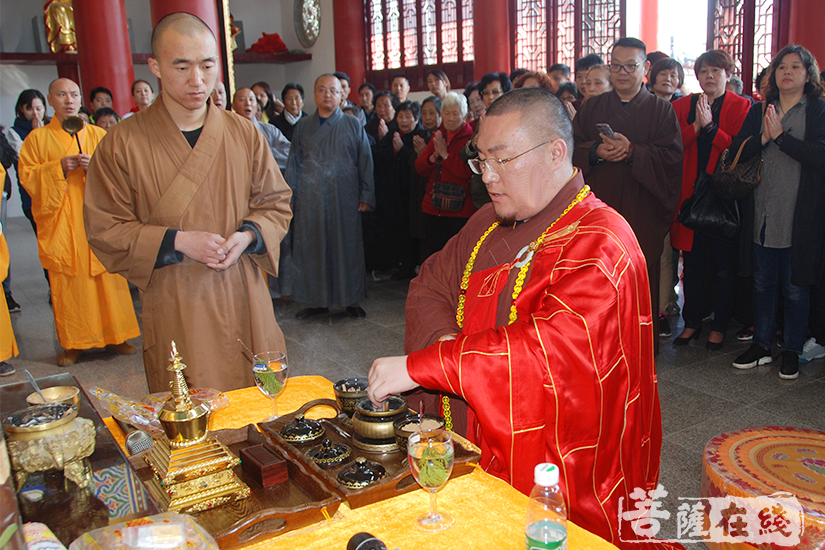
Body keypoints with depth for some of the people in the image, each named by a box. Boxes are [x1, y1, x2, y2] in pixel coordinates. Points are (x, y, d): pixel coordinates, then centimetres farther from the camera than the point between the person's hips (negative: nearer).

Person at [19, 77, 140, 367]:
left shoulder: (98, 135, 11)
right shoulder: (38, 138, 7)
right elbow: (27, 175, 3)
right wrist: (59, 167, -12)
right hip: (61, 224, -1)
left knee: (108, 277, 1)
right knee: (67, 282, 0)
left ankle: (114, 335, 12)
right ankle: (74, 343, 9)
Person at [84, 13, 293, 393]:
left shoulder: (244, 133, 3)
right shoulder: (123, 144, -5)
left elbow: (276, 203, 9)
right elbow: (105, 230, -3)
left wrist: (248, 235, -11)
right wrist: (177, 242, -16)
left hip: (244, 302, 3)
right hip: (173, 311, -2)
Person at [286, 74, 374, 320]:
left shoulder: (353, 126, 7)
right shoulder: (303, 128, 12)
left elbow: (365, 163, 5)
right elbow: (293, 164, 12)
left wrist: (366, 196, -1)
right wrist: (290, 198, 4)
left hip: (345, 198, -2)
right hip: (310, 200, 2)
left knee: (348, 248, 2)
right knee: (312, 249, 4)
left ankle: (352, 300, 14)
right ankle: (318, 301, 17)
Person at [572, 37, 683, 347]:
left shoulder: (661, 110, 7)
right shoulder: (592, 108, 13)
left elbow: (672, 157, -4)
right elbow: (572, 148, 7)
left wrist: (632, 152, -17)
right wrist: (596, 152, -13)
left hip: (642, 213, -1)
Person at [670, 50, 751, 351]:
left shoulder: (740, 106, 4)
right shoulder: (682, 106, 10)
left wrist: (710, 126, -15)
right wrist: (696, 126, -14)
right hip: (690, 195, 2)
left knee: (723, 266, 4)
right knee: (692, 264, 7)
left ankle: (719, 326, 18)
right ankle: (692, 322, 21)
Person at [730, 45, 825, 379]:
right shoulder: (759, 111, 12)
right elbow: (737, 153, 2)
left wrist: (780, 136, -14)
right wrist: (762, 138, -14)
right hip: (762, 214, 3)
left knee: (795, 287, 5)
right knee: (763, 282, 12)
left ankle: (792, 351, 19)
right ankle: (761, 345, 24)